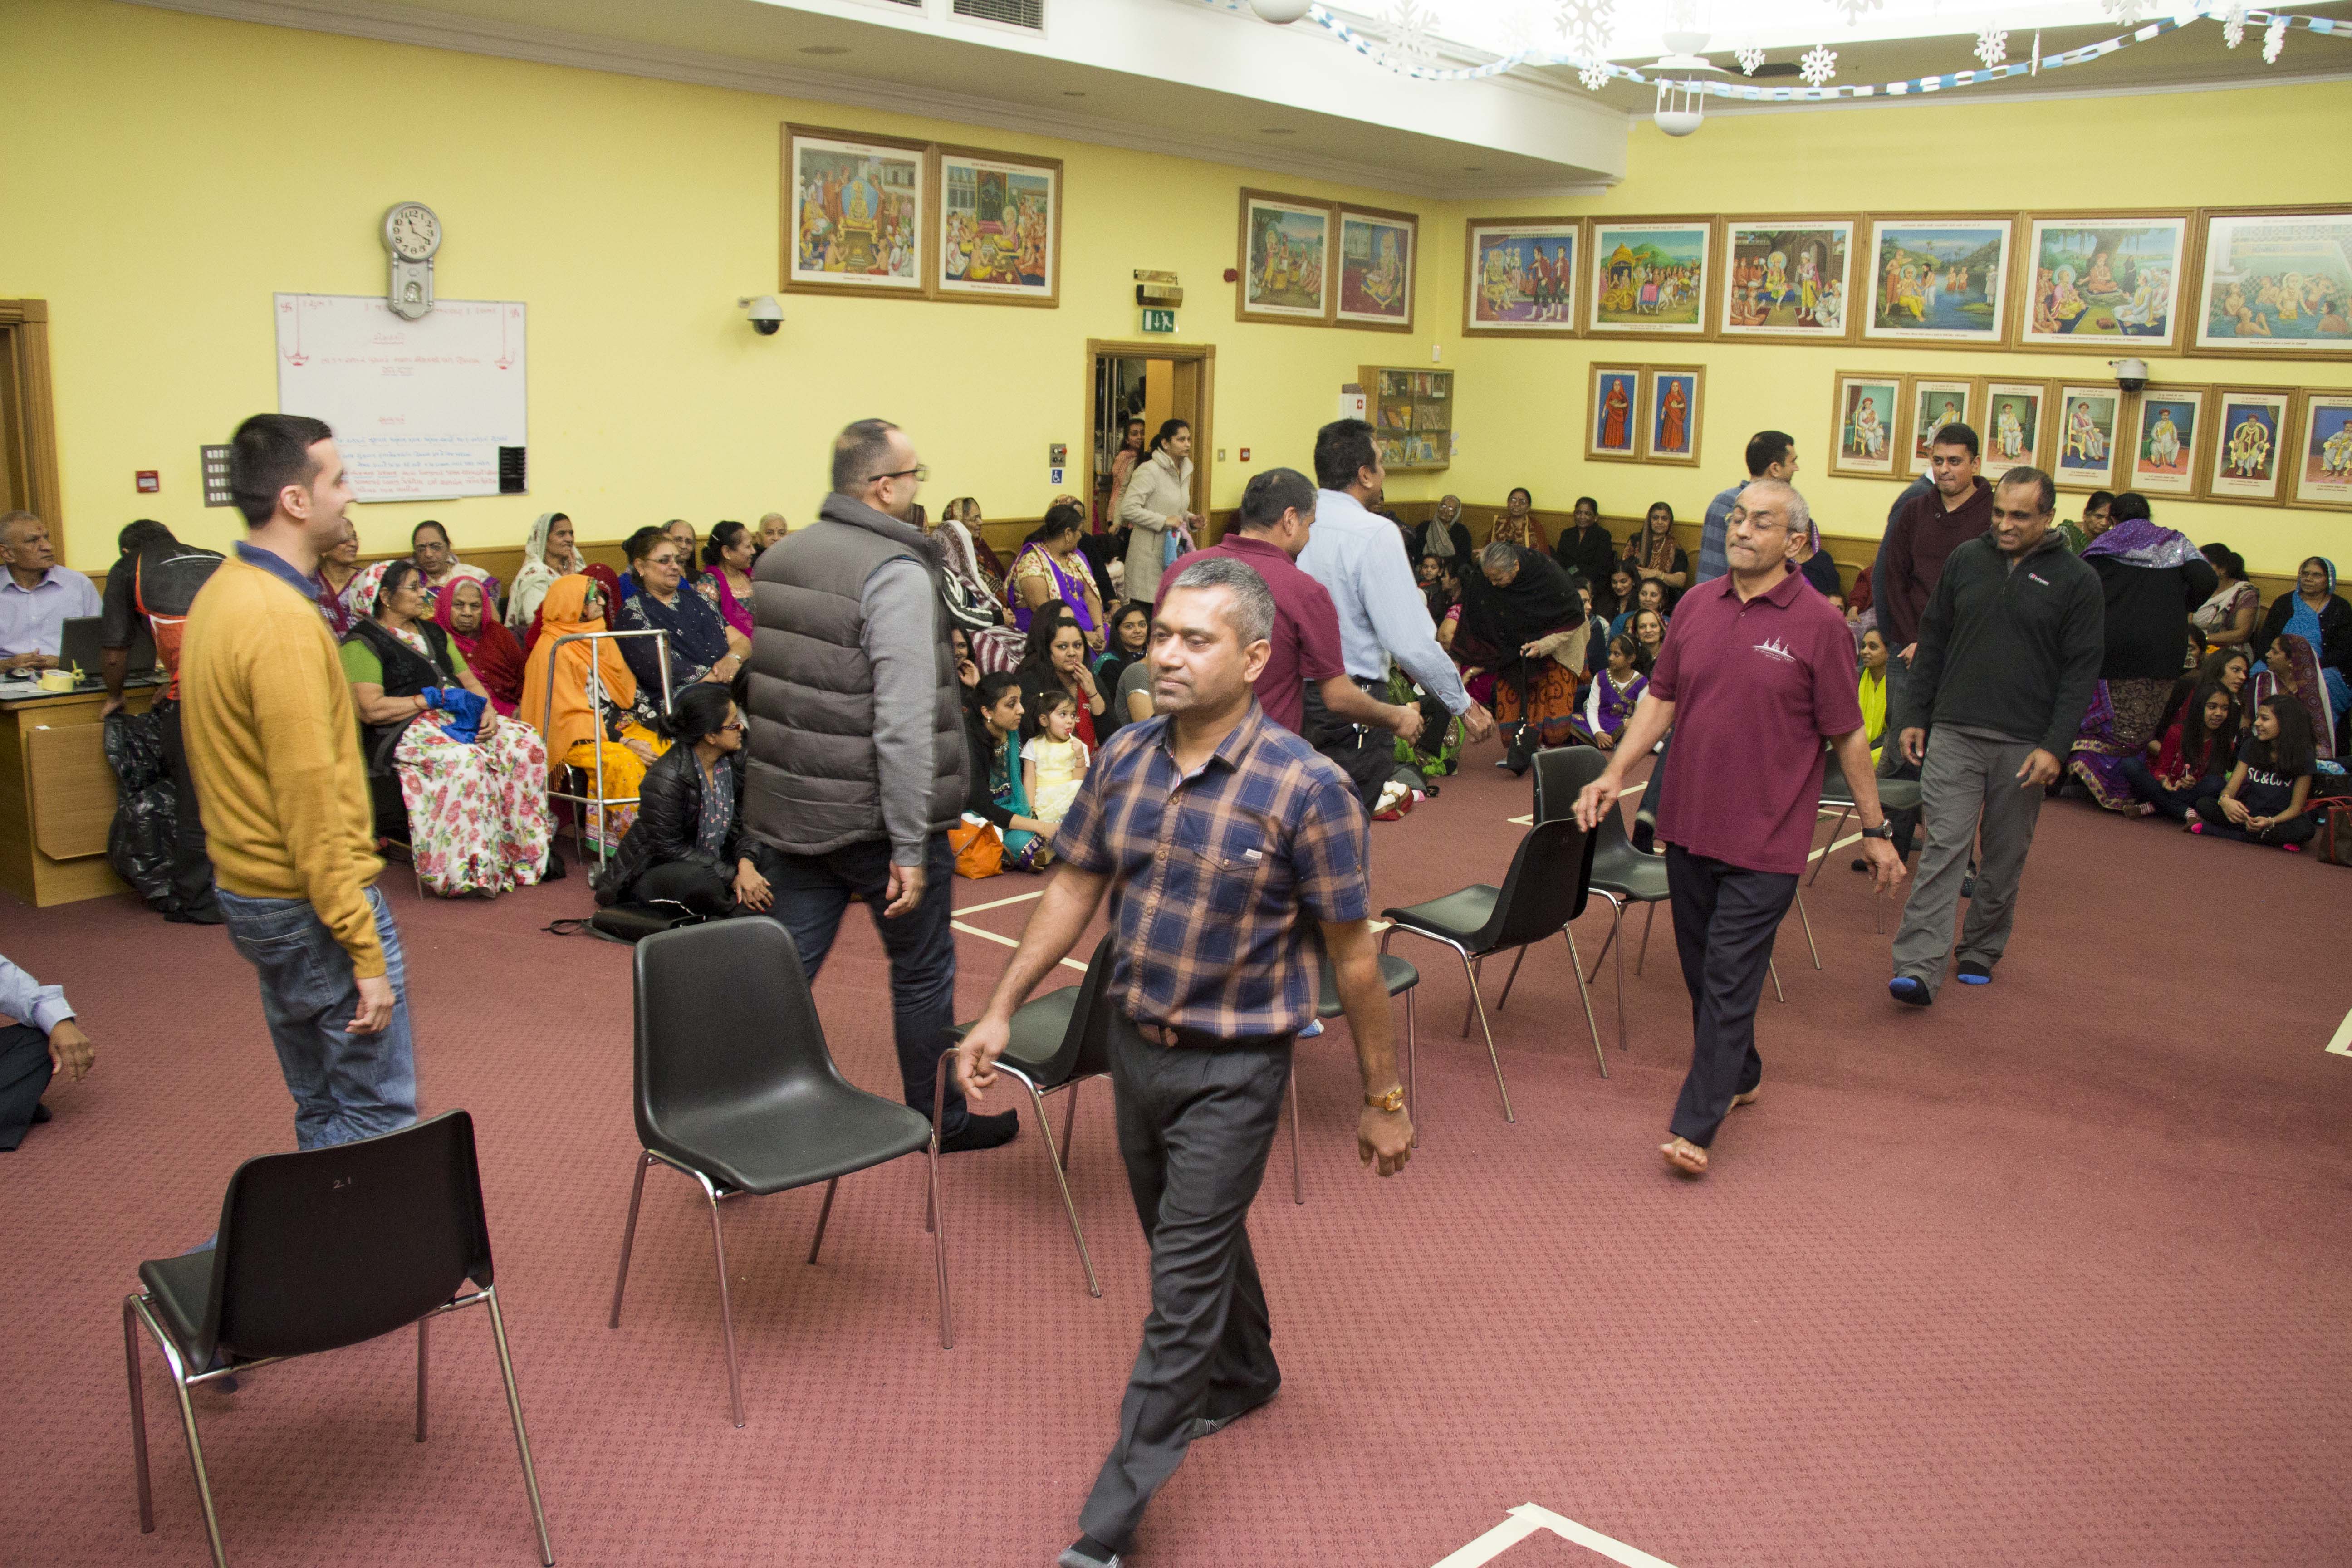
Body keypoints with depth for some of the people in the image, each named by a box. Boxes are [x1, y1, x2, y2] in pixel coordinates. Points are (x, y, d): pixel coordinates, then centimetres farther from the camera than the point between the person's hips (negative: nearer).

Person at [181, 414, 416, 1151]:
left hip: (248, 890, 10)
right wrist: (365, 951, -20)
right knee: (378, 1112, -3)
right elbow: (311, 802, -23)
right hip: (311, 903, -10)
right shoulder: (282, 620, -21)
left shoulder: (219, 594, 10)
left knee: (320, 1109, 17)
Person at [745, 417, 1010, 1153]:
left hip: (791, 807, 7)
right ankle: (939, 1119, 29)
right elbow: (905, 724, -24)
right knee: (923, 969, 12)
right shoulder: (897, 573, -18)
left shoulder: (779, 558, 7)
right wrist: (911, 848, -21)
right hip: (875, 815, -7)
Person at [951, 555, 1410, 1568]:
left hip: (1232, 1070, -6)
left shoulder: (1304, 789, -19)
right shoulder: (1124, 758, -3)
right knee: (1193, 1239, 24)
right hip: (1135, 1045, 6)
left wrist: (1383, 1101, -6)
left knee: (1184, 1286, 0)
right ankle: (1244, 1378, 52)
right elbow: (1075, 888, 8)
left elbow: (1353, 956, -13)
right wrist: (1001, 1012, 7)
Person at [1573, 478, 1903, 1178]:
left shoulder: (1819, 623, -7)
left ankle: (1694, 1127, -1)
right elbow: (1661, 698, 12)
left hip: (1765, 838, -5)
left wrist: (1875, 830, 1)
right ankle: (1739, 1076, 38)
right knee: (1701, 969, 16)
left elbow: (1848, 735, -3)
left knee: (1730, 980, -5)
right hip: (1688, 824, 5)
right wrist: (1616, 773, 2)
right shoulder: (1697, 605, 6)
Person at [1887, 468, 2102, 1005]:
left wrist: (2054, 745, -10)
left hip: (2024, 745, -1)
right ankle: (1919, 968, -12)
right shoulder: (1965, 561, 6)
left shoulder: (2076, 580, -1)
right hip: (1955, 734, 1)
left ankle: (1981, 953, 26)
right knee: (1943, 846, -7)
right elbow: (1933, 643, 12)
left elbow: (2082, 669, -2)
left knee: (2005, 859, 9)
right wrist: (1914, 717, 7)